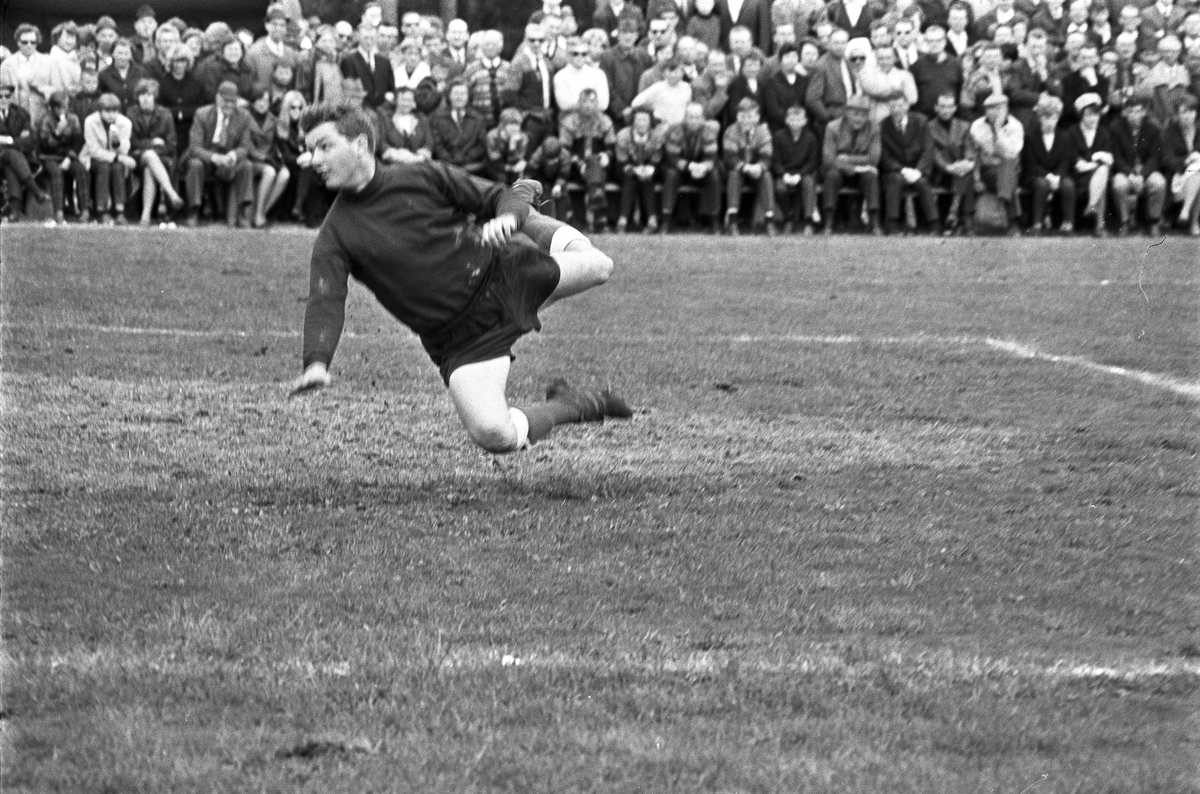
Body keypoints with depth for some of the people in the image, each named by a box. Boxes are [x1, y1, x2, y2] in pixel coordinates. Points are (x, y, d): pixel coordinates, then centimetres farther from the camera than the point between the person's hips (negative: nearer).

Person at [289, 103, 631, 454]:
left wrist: (507, 217, -23)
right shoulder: (334, 237, -6)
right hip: (460, 338, -1)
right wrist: (316, 362, -38)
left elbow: (500, 196, 3)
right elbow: (325, 303, -18)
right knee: (491, 434, -23)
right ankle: (568, 407, 7)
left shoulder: (421, 177, -3)